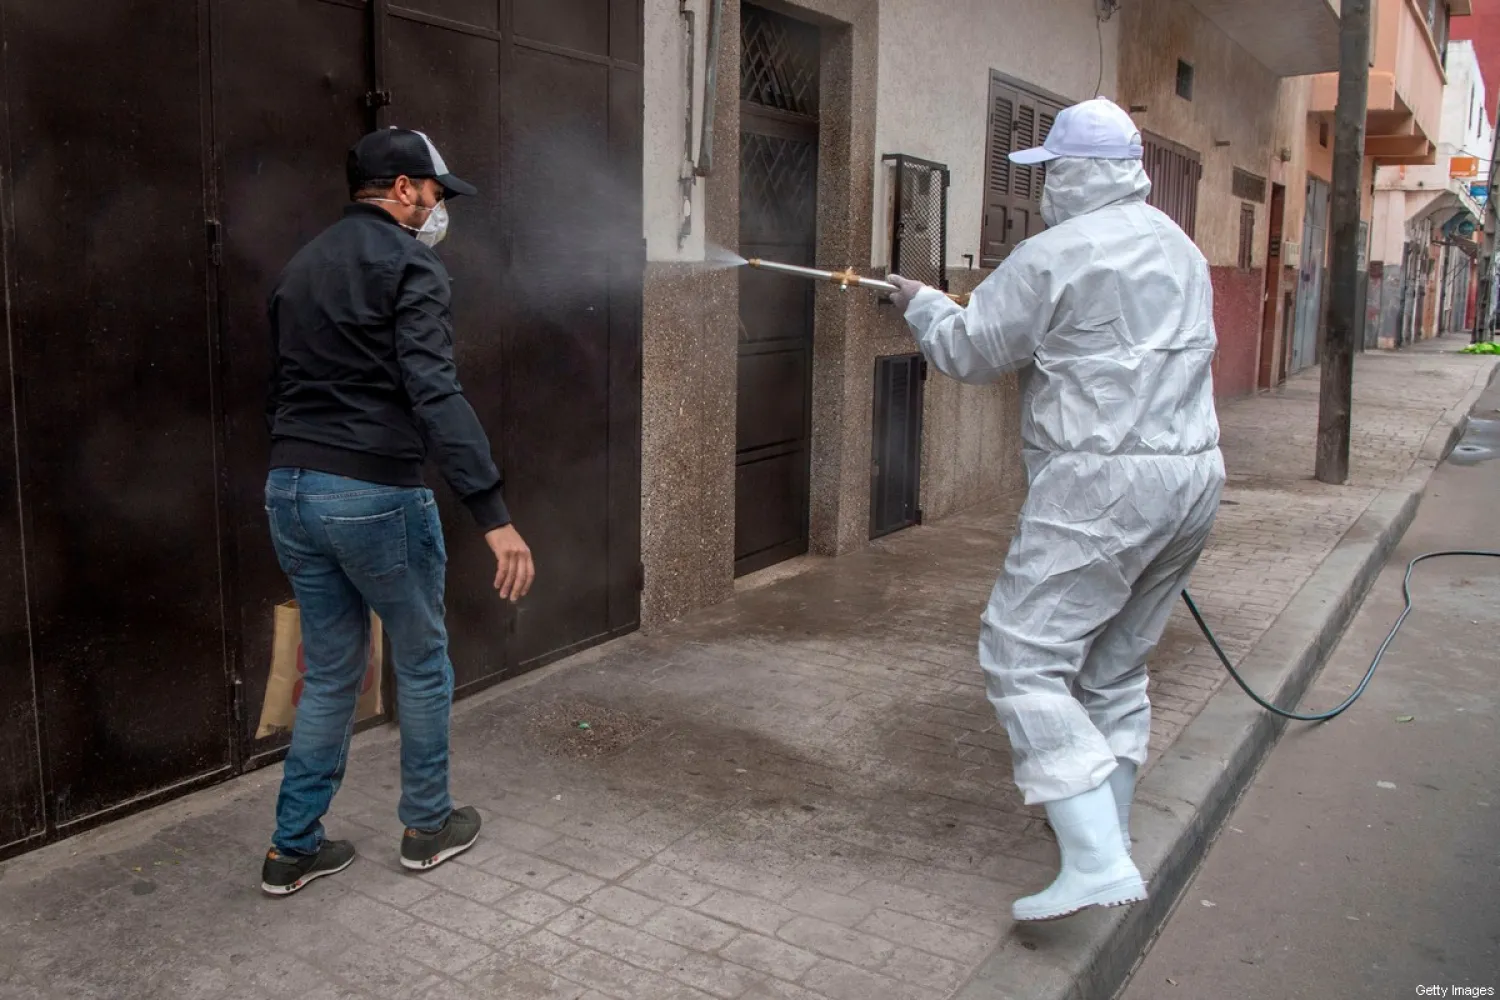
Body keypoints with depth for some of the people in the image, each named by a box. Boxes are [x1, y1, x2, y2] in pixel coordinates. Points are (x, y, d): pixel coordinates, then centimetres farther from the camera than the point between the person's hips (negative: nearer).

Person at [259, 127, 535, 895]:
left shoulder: (301, 266, 16)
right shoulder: (408, 263, -9)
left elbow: (282, 387, 19)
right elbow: (434, 393, -22)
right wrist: (493, 513, -27)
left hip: (289, 488, 7)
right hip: (376, 494, -7)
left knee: (330, 672, 17)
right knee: (423, 664, 12)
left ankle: (294, 847, 22)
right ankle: (427, 826, 26)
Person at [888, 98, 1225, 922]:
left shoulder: (1054, 256, -9)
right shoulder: (1178, 248, 18)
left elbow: (967, 352, -3)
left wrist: (920, 303, 16)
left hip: (1102, 482, -9)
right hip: (1192, 475, 9)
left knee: (1025, 658, -6)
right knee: (1116, 664, 19)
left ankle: (1095, 862, -13)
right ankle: (1106, 828, 31)